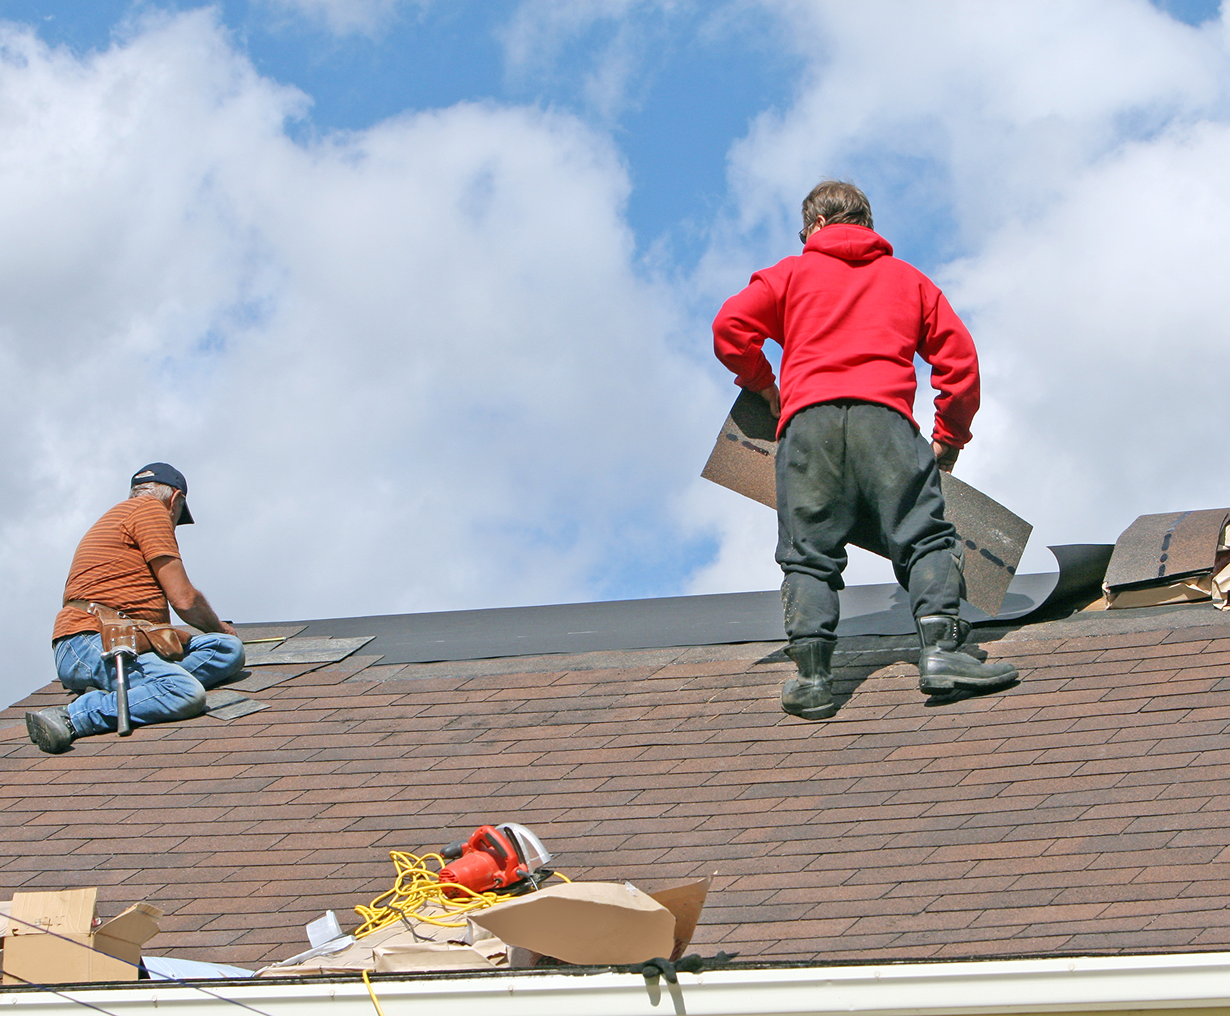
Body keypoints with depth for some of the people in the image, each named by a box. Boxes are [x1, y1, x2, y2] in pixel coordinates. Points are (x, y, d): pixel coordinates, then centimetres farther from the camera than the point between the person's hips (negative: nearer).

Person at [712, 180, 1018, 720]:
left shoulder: (792, 273, 22)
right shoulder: (908, 279, 26)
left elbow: (730, 325, 9)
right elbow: (959, 357, 18)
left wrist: (762, 385, 25)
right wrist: (950, 437, 26)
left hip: (807, 416, 0)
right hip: (885, 416, 0)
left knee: (808, 555, 1)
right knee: (924, 536, 0)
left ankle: (811, 673, -13)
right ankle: (941, 648, -20)